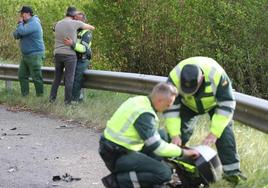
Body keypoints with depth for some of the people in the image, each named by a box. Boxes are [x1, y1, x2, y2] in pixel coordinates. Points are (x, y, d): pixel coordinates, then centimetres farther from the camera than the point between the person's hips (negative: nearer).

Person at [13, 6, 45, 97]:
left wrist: (20, 23, -8)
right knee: (22, 75, 7)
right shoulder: (26, 23, 16)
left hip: (34, 55, -10)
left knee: (36, 77, -6)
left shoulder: (33, 23, -15)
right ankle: (24, 95, 12)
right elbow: (16, 35, 15)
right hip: (26, 55, 10)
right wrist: (16, 33, -8)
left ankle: (40, 95, 1)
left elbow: (21, 32, -26)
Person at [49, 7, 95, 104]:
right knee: (69, 79, 1)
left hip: (58, 54, 5)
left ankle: (52, 98, 16)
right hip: (70, 55, -5)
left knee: (57, 77, 16)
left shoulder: (57, 24, 10)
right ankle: (67, 101, 2)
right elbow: (92, 27, 7)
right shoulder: (75, 23, -5)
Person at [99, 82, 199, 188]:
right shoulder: (144, 114, -22)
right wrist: (182, 152, -9)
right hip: (117, 156, -10)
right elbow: (156, 147, -20)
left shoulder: (139, 100, 6)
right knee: (164, 173, -16)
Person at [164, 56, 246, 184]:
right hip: (188, 105, 1)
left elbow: (226, 105, -35)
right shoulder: (174, 78, -39)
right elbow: (171, 108, -30)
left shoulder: (217, 75, -43)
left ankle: (232, 170, -11)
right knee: (181, 132, -10)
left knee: (224, 131, -15)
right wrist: (175, 134, -37)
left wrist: (214, 133, -38)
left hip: (215, 102, -1)